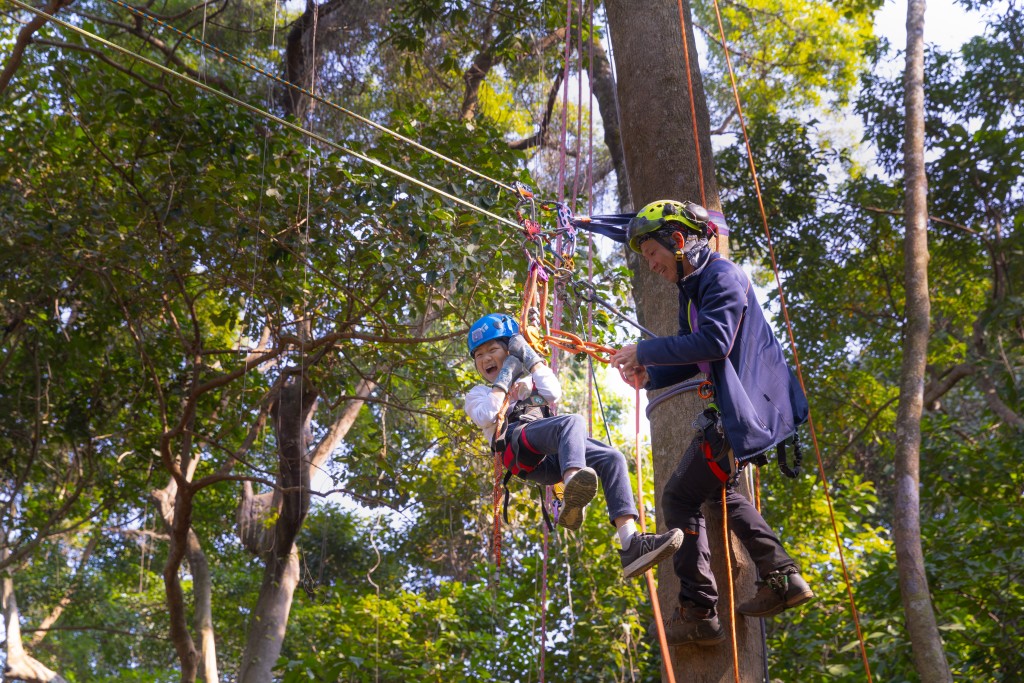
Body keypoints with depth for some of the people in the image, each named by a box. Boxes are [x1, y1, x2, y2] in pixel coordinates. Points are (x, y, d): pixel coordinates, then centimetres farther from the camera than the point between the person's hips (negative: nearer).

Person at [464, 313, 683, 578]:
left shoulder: (529, 382, 40)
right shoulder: (478, 394, 30)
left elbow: (553, 392, 14)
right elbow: (486, 416, 3)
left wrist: (529, 356, 17)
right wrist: (505, 376, 11)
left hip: (554, 455, 5)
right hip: (518, 445, -5)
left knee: (612, 459, -20)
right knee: (572, 422, -36)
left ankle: (630, 544, -36)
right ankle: (572, 493, -71)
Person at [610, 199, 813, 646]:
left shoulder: (721, 275, -13)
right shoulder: (693, 287, 17)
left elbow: (714, 342, -26)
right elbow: (694, 357, 17)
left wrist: (646, 350, -20)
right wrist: (649, 377, -1)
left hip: (739, 412, -11)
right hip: (737, 408, 11)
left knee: (679, 498, -6)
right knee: (715, 488, 25)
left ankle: (698, 612, -5)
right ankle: (781, 577, 20)